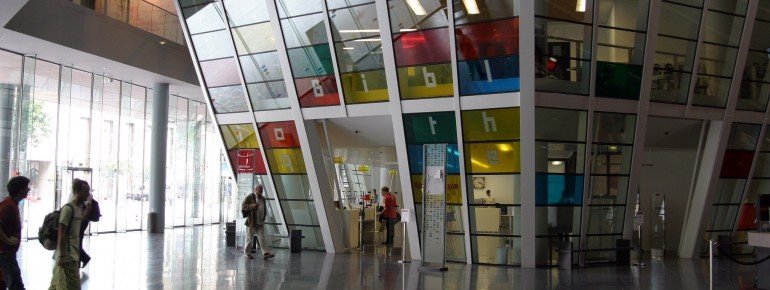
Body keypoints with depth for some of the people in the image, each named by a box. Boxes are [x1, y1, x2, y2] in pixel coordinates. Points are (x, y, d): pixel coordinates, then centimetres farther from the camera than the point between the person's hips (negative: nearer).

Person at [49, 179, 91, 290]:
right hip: (68, 256, -9)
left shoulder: (80, 208, 12)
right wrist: (62, 255, -19)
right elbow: (61, 233, -17)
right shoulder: (68, 208, -14)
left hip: (74, 255, 9)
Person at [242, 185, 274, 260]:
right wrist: (252, 206, -23)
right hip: (251, 222, -5)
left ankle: (265, 253, -4)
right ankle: (247, 253, 19)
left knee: (262, 238, 0)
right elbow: (243, 206, -11)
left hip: (260, 223, 5)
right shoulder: (249, 197, -6)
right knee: (249, 239, 5)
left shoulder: (262, 198, 14)